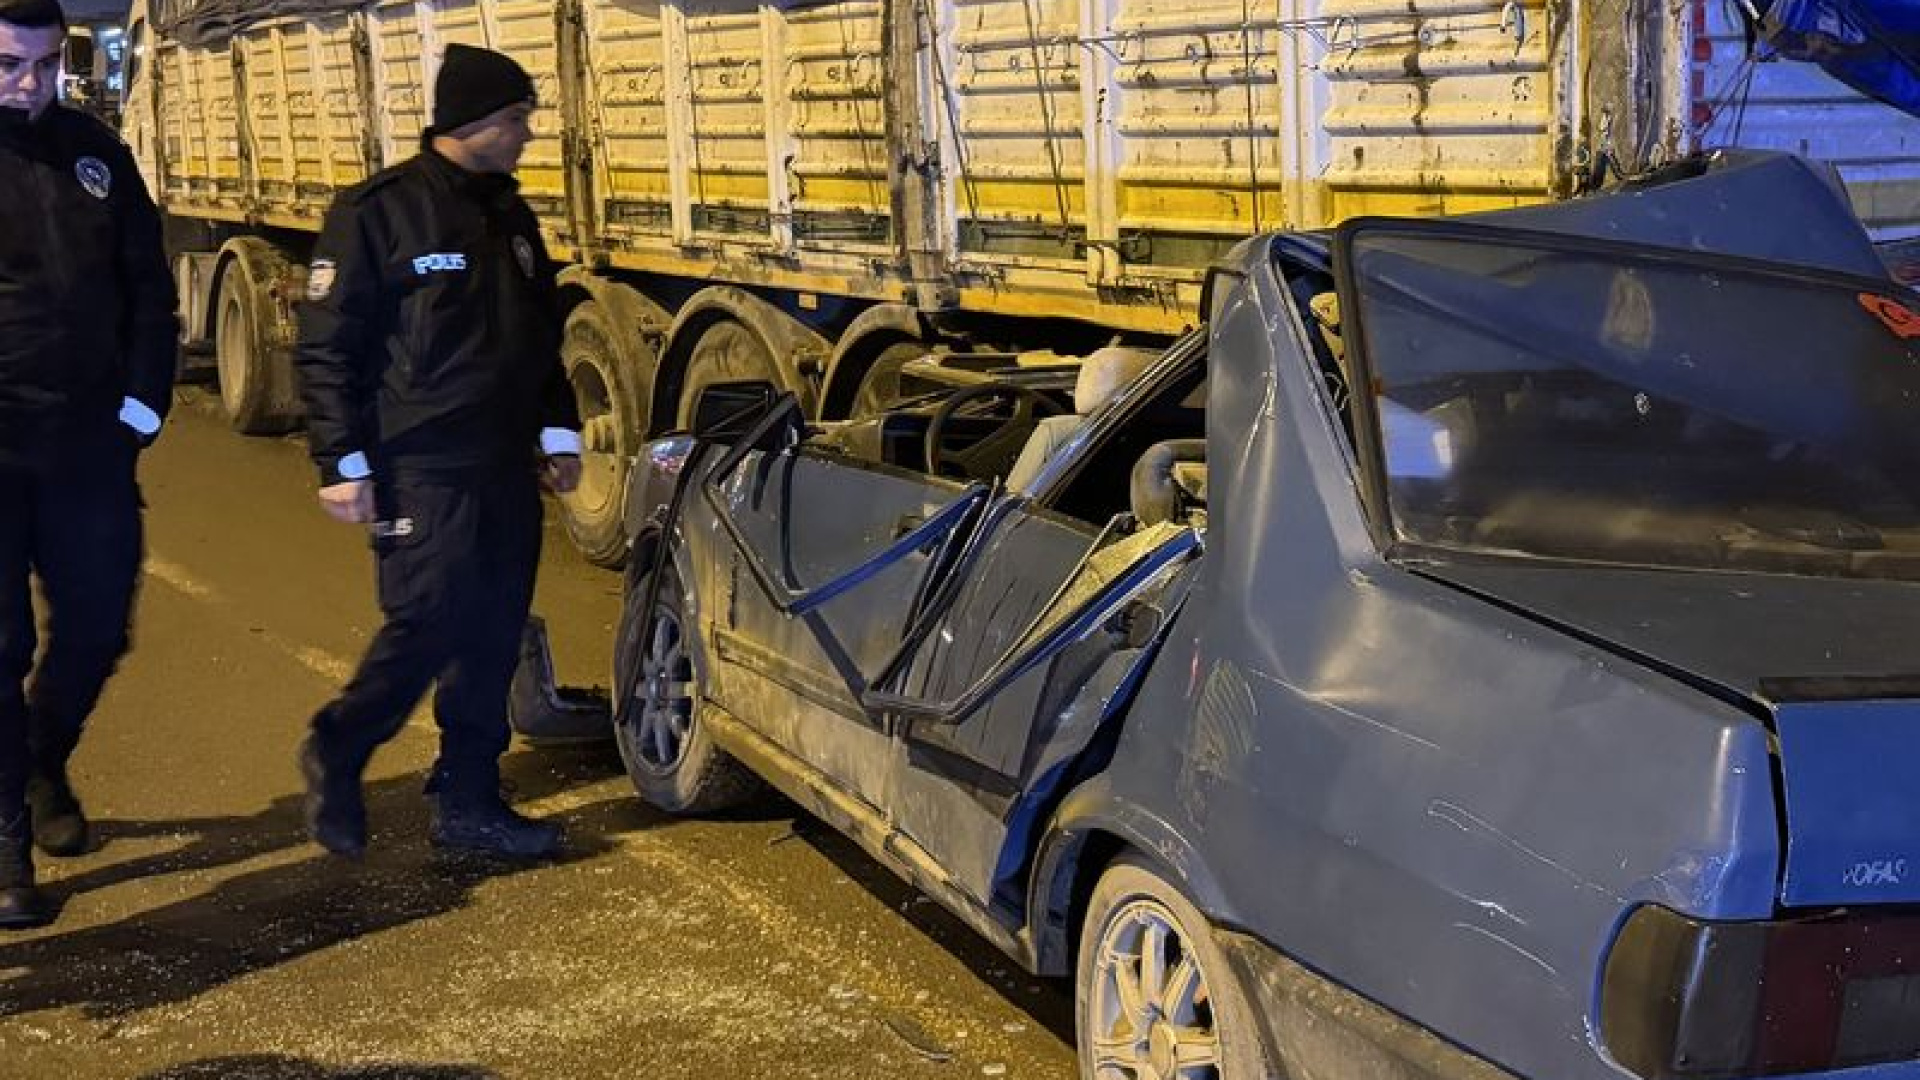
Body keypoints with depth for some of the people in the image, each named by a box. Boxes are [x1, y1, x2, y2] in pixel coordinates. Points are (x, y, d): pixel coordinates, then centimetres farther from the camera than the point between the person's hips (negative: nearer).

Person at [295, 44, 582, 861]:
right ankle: (336, 753, 15)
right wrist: (343, 463, -13)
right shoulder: (379, 212, -9)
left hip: (506, 470, 7)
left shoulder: (510, 217, 15)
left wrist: (557, 430, 19)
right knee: (427, 626, -9)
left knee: (494, 639, 6)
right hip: (420, 471, -7)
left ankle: (468, 801, 15)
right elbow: (327, 346, -10)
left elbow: (541, 335, 25)